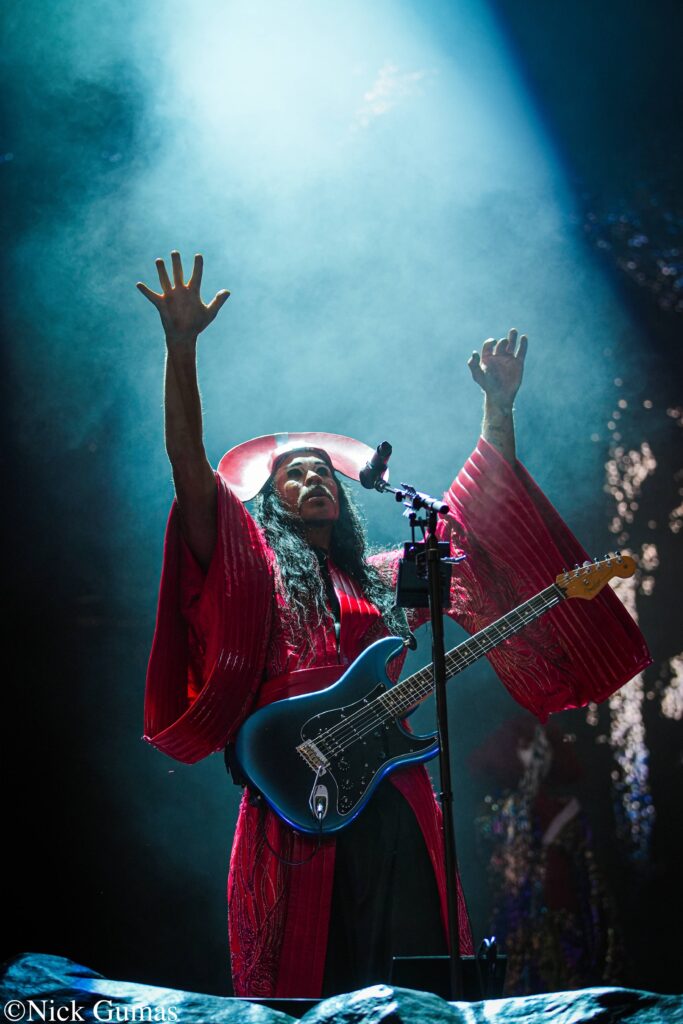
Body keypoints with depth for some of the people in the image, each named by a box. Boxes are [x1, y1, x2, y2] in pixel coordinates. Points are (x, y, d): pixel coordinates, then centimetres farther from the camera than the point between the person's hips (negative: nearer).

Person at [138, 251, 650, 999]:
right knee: (305, 985, -7)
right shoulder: (251, 568, 12)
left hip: (393, 797, 4)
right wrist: (182, 347, -11)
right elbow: (189, 465, -1)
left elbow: (474, 507, 27)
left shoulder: (384, 578, 24)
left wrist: (498, 407, 20)